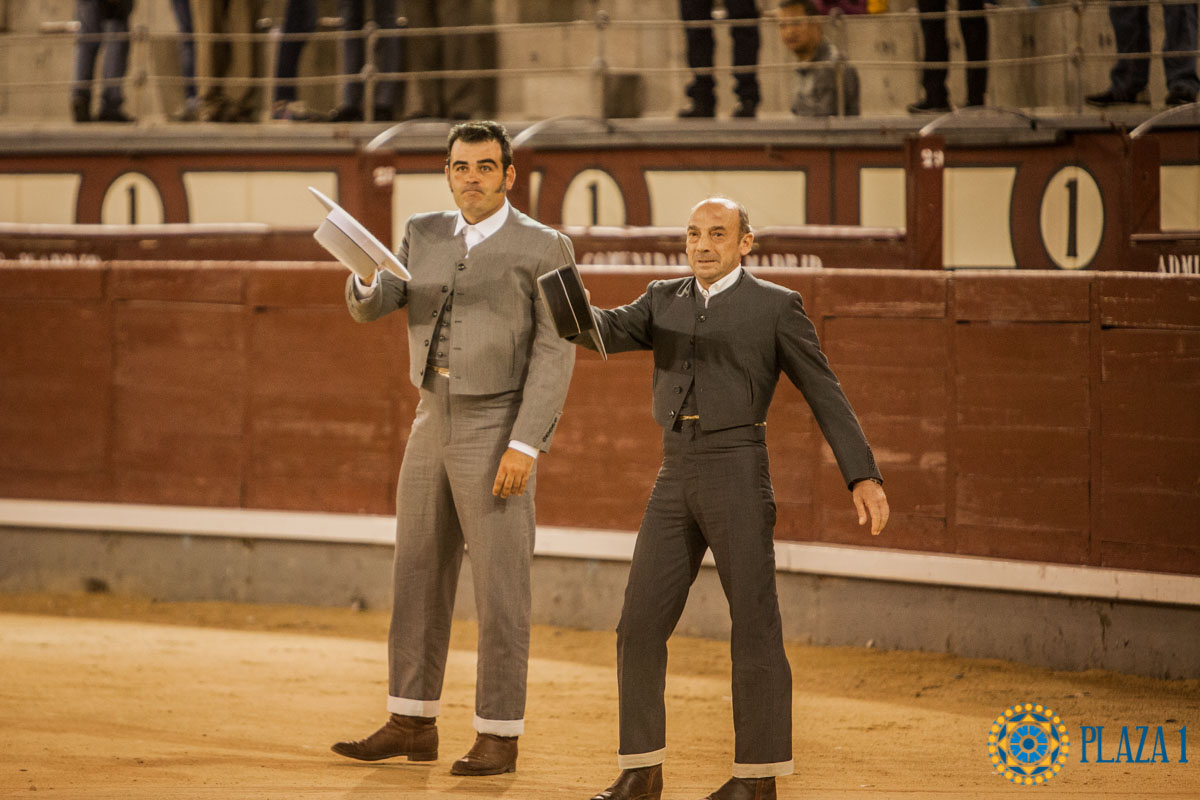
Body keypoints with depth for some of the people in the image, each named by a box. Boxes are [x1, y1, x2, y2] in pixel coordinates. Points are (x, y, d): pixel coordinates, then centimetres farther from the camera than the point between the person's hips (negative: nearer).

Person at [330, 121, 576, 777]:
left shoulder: (544, 250, -7)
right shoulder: (425, 235, 10)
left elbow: (554, 355, -12)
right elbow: (374, 307, 0)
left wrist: (524, 446, -21)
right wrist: (364, 279, -25)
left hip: (499, 432, -6)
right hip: (435, 428, 6)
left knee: (499, 588, -5)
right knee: (418, 581, 9)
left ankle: (498, 737, 1)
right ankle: (412, 724, 18)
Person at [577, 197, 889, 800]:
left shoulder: (775, 305, 2)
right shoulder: (665, 302, 17)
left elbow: (824, 394, 1)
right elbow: (609, 331, 1)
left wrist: (864, 477, -6)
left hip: (738, 475, -5)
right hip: (676, 483, 5)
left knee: (753, 624, -2)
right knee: (641, 625, -2)